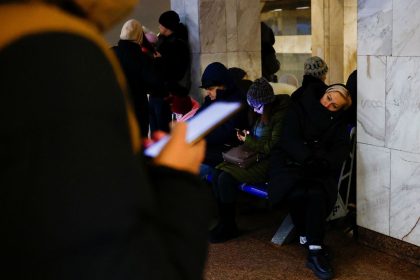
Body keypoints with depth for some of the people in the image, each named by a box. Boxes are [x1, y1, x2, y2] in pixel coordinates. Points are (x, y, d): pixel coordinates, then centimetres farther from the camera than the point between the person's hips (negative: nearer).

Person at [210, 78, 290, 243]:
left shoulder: (280, 115, -14)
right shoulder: (261, 112, 11)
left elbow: (274, 147, -17)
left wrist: (248, 141, -11)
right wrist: (245, 137, 4)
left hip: (269, 162, -9)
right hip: (255, 157, 9)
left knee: (226, 178, -24)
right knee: (217, 173, -14)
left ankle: (229, 228, -9)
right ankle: (223, 222, -7)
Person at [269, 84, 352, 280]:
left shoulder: (338, 122, 15)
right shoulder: (299, 108, 4)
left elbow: (341, 149, 1)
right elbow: (290, 139, -7)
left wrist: (321, 161, -19)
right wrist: (311, 158, -18)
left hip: (319, 169, 2)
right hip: (290, 162, -2)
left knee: (317, 194, -32)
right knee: (297, 193, -34)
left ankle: (315, 252, -28)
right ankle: (305, 235, -7)